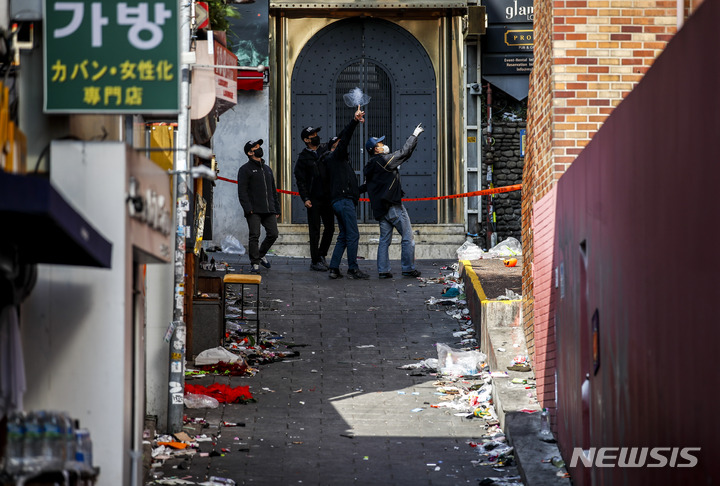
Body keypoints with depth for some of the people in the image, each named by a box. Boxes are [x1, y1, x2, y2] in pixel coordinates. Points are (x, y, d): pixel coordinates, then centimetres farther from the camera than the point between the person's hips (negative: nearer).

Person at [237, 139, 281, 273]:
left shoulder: (267, 169, 22)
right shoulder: (245, 169, 2)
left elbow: (273, 190, 25)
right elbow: (242, 191, -6)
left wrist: (277, 209, 17)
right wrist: (248, 209, -17)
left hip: (269, 211, 6)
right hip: (254, 211, -6)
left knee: (273, 234, 1)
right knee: (254, 236, -9)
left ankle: (261, 255, 24)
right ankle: (255, 263, -2)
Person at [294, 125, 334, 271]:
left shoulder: (326, 149, 8)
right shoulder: (303, 157, -1)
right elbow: (300, 180, -3)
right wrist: (305, 198, -10)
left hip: (327, 197, 4)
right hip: (314, 199, -4)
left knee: (330, 228, 9)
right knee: (315, 231, -1)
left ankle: (322, 255, 27)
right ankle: (315, 261, 7)